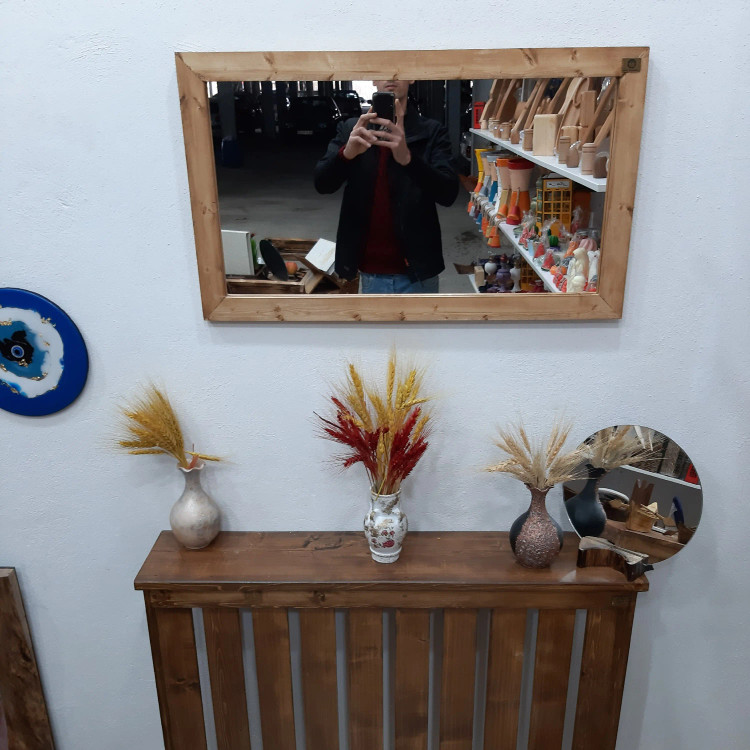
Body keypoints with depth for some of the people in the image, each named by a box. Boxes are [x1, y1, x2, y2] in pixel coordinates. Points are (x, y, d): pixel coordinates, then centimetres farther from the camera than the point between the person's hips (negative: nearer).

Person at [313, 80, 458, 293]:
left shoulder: (432, 131, -2)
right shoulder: (351, 128, 4)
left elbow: (448, 193, -14)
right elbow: (322, 183, -6)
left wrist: (407, 157, -33)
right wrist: (347, 152, -28)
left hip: (416, 271, -1)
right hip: (370, 272, 2)